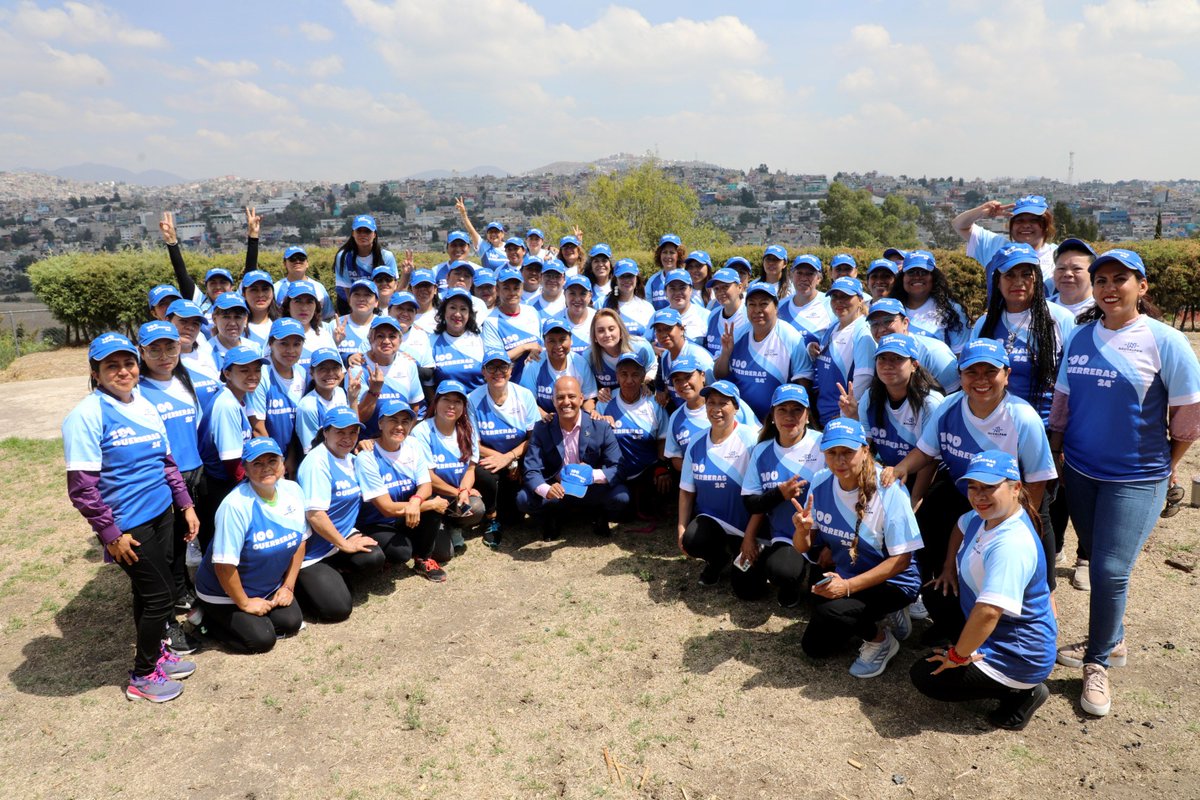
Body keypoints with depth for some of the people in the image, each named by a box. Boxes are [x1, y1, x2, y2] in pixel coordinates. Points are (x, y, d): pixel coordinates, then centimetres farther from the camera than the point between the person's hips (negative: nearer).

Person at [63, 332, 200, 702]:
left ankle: (154, 652, 38)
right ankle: (143, 676, 19)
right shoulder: (87, 415, -15)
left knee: (148, 591, 19)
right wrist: (111, 534, -15)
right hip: (129, 525, -6)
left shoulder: (146, 406, 6)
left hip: (161, 515, 6)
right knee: (160, 595, 1)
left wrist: (186, 505, 12)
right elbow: (82, 487, -16)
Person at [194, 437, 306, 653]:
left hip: (270, 587, 6)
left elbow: (299, 541, 1)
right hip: (225, 593, -6)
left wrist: (288, 586, 0)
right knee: (262, 640, -11)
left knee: (292, 622, -7)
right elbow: (224, 564, -25)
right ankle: (210, 619, 12)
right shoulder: (236, 505, -30)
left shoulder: (293, 491, -11)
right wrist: (244, 603, -15)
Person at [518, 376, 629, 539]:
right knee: (524, 499, -26)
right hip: (556, 490, 0)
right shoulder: (541, 428, -9)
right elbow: (532, 471, -15)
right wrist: (546, 490, -38)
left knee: (620, 496, -28)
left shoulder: (601, 427, -11)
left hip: (592, 491, 0)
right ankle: (554, 518, 7)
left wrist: (592, 475, -32)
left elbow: (618, 467, -13)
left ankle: (598, 516, 8)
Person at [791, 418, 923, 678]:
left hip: (892, 582, -6)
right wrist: (802, 531, -27)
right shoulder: (820, 483, -9)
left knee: (829, 611, -32)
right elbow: (804, 547, -2)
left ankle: (881, 639, -2)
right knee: (814, 647, 8)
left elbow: (901, 560, -22)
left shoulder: (889, 492, -24)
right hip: (844, 576, 7)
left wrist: (848, 586, -30)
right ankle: (876, 617, 23)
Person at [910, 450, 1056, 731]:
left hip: (1018, 656, -10)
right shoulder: (987, 515, -5)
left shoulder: (1011, 545, -33)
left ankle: (1022, 692, 1)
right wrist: (950, 569, 12)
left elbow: (988, 612, -40)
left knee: (925, 677, -4)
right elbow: (961, 526, 21)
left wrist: (958, 656, -27)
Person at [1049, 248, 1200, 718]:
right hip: (1080, 472, 4)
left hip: (1136, 478, -4)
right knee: (1098, 564, 15)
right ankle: (1110, 642, 35)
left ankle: (1098, 662, 14)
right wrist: (1055, 453, 10)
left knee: (1110, 572, -6)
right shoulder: (1080, 336, 3)